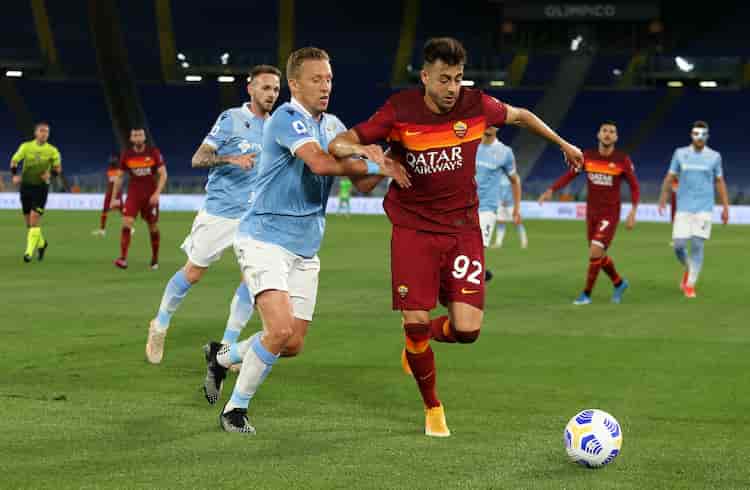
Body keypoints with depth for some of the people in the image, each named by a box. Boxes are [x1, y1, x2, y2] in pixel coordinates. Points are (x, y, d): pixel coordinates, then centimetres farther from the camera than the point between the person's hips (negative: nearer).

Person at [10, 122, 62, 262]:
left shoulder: (52, 151, -1)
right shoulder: (26, 147, 1)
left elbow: (58, 168, 2)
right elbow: (14, 161, 2)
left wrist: (50, 174, -20)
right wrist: (15, 175, -16)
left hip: (41, 187, -2)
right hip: (26, 186, 2)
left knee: (34, 219, -14)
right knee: (28, 221, 8)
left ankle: (29, 251, -12)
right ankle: (42, 243, 33)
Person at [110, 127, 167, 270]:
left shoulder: (154, 152, -5)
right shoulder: (126, 155, 1)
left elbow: (163, 174, -6)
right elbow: (119, 177, 10)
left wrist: (157, 193, -18)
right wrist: (114, 198, 7)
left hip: (151, 196, -1)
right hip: (133, 194, 1)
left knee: (153, 227, 7)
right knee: (126, 223, -18)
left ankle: (155, 260, 24)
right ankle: (123, 259, -22)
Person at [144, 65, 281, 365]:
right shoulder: (231, 119, -9)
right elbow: (198, 159, -15)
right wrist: (231, 159, -29)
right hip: (219, 212, -4)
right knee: (193, 274, 3)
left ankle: (227, 347, 1)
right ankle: (160, 325, 27)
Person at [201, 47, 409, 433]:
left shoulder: (332, 125, 11)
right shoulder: (286, 119, -15)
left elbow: (363, 184, 9)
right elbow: (321, 163, -31)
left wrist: (380, 159, -11)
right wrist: (377, 166, -24)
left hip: (305, 249, 8)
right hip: (265, 239, -8)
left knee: (292, 345, 7)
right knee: (280, 330, -22)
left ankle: (222, 357, 33)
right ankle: (235, 409, -3)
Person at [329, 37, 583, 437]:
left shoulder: (476, 105, -6)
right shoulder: (399, 111, -11)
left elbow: (519, 116, 15)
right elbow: (339, 145, -9)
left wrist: (563, 144, 27)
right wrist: (359, 149, -33)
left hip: (462, 229, 1)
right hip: (413, 228, -1)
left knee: (467, 329, -11)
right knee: (414, 322, -10)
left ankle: (422, 336, 27)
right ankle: (432, 408, 16)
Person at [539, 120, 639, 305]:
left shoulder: (623, 160, -12)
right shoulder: (587, 156, -3)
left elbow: (635, 187, -5)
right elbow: (570, 175, 4)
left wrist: (633, 213, -15)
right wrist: (551, 190, -9)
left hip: (610, 214, -5)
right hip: (592, 212, 5)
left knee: (595, 252, -15)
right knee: (599, 255, 12)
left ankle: (586, 294, -1)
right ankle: (619, 283, 37)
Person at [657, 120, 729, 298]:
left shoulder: (714, 156, 3)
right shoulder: (680, 153, 4)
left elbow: (720, 182, 10)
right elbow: (670, 178, 6)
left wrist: (725, 208, 6)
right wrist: (663, 199, -8)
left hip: (704, 209, -1)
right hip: (683, 208, 1)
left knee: (697, 245, -9)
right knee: (679, 245, -4)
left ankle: (690, 285, -1)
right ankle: (688, 269, 27)